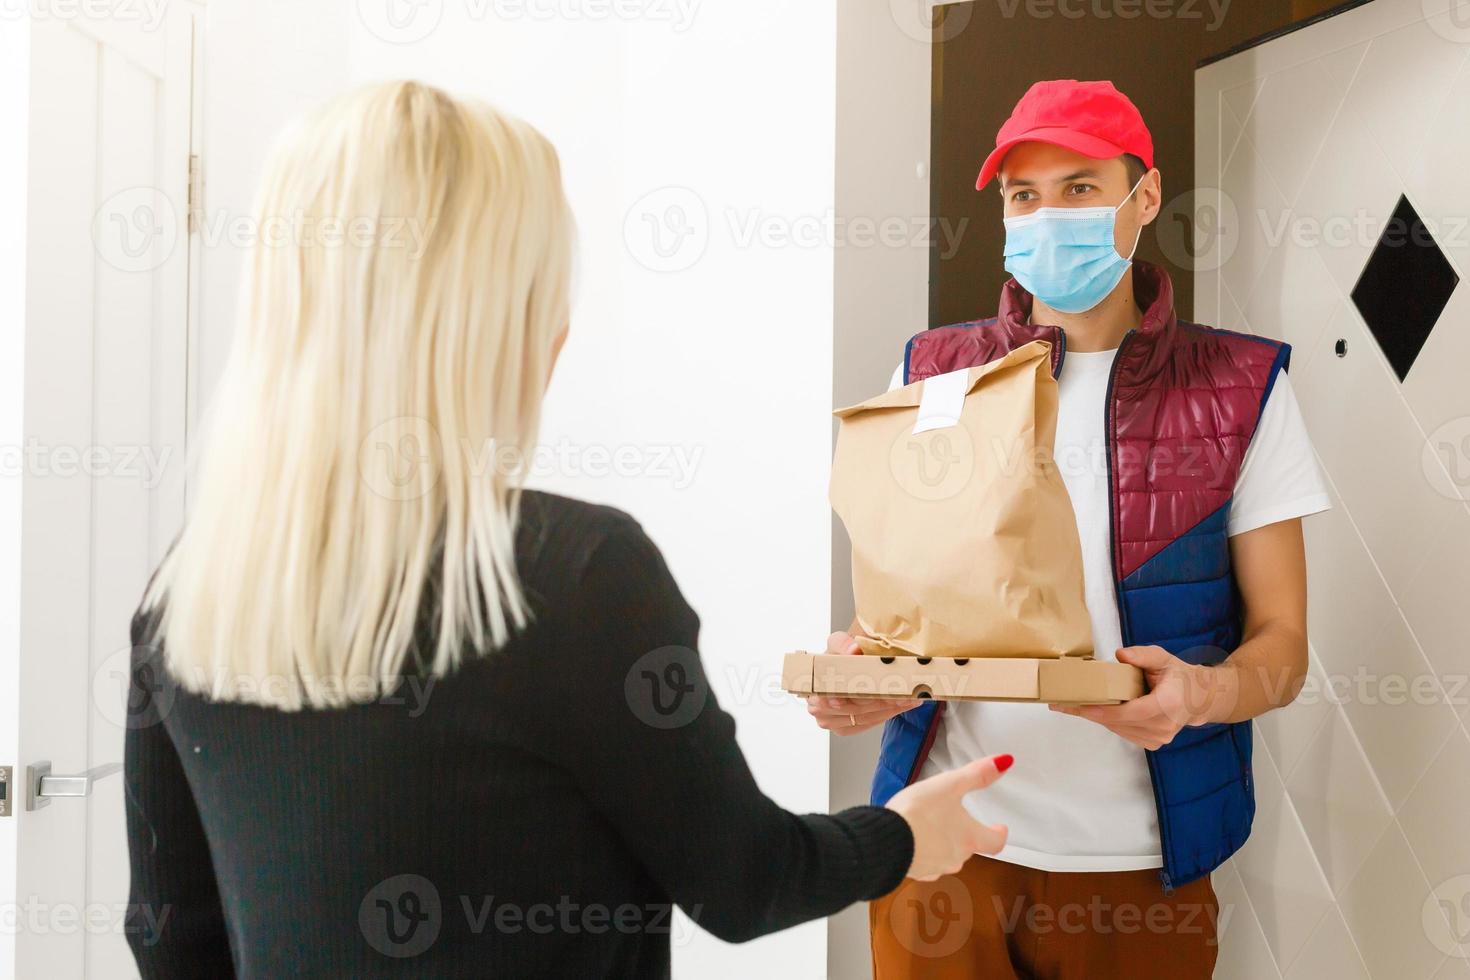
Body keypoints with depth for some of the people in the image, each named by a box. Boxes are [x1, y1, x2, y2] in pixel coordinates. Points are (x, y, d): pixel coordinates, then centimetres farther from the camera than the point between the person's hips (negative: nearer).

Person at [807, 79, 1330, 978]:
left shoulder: (1239, 389, 1)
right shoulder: (932, 377, 5)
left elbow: (1281, 642, 0)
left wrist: (1201, 693, -22)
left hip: (1137, 863, 0)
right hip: (947, 840, 1)